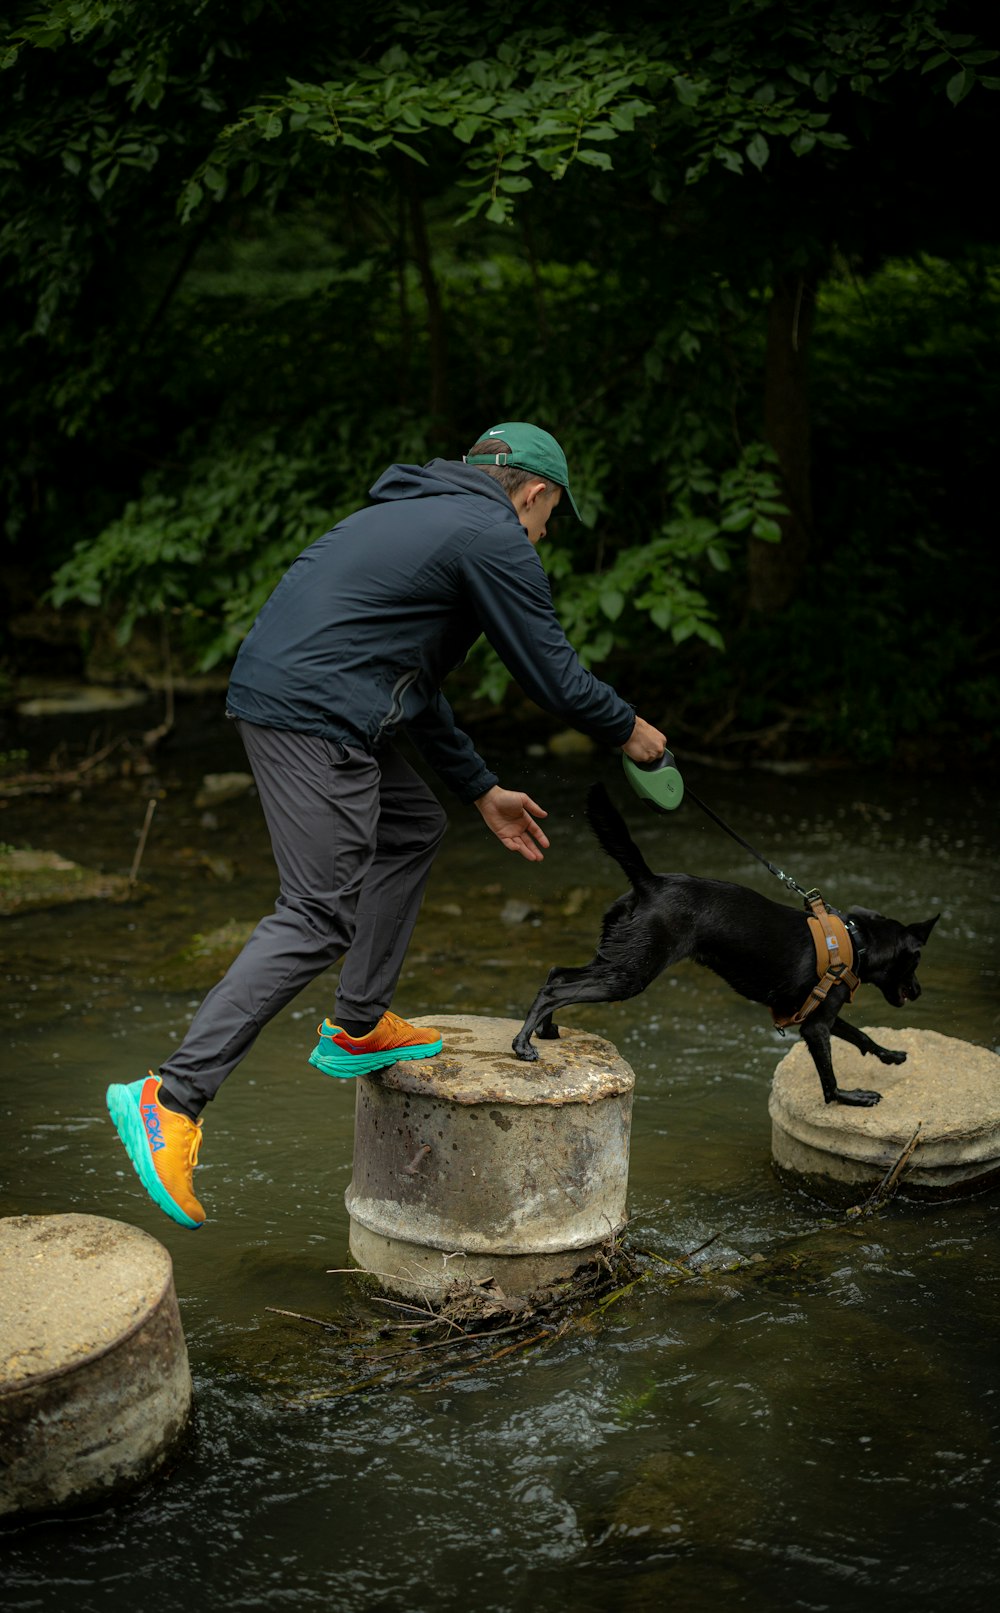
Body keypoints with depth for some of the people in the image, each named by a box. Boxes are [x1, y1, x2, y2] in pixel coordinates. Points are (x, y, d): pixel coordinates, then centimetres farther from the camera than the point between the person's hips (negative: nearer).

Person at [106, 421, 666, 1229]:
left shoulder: (417, 516, 26)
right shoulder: (496, 537, -3)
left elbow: (408, 675, 30)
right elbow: (554, 675, -1)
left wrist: (481, 789, 33)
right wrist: (628, 729, 19)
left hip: (276, 694, 10)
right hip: (314, 716, -10)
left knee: (413, 829, 24)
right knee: (319, 918, -10)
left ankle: (359, 1028, 27)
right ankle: (173, 1097, -13)